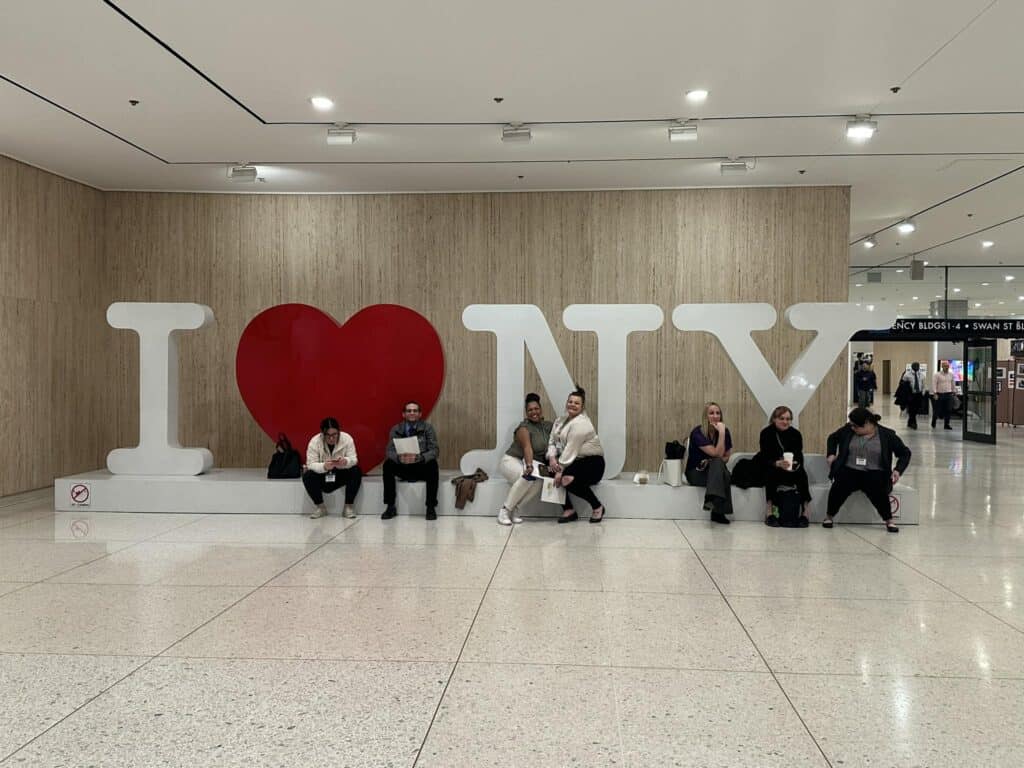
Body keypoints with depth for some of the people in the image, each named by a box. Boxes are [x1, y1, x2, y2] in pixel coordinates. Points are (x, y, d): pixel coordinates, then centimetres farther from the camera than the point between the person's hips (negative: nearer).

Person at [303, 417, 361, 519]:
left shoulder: (347, 438, -15)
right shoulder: (314, 441, -17)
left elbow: (354, 459, -17)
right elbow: (311, 464, -21)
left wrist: (345, 462, -41)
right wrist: (324, 466, -43)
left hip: (341, 475, 0)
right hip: (322, 476, 0)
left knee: (356, 471, -27)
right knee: (307, 476, -29)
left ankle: (349, 506, -13)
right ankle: (319, 506, -5)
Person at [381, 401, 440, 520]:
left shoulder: (427, 428, -3)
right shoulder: (396, 430, 1)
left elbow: (434, 451, -14)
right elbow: (390, 451, -9)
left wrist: (418, 458, -35)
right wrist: (399, 457, -34)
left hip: (421, 467, -1)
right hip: (403, 468, 2)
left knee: (433, 464, -32)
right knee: (388, 464, -26)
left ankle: (431, 507, -24)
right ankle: (390, 507, -17)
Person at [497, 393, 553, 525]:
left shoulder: (547, 426, 6)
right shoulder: (524, 428, -15)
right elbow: (527, 448, -30)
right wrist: (529, 466, -44)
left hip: (531, 463, 6)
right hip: (512, 460, -6)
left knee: (539, 481, -27)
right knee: (528, 477, -36)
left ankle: (514, 509, -14)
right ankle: (504, 509, -23)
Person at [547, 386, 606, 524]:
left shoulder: (581, 423, -17)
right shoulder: (560, 420, 10)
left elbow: (571, 449, -23)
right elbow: (552, 441, 5)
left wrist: (561, 470, -25)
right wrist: (552, 458, -15)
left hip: (592, 462, -8)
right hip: (574, 461, 8)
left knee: (568, 479, -32)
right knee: (550, 472, -16)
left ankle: (597, 506, -8)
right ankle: (568, 510, -7)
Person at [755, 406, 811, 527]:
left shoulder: (796, 434, -4)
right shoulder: (766, 433, -11)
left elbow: (799, 456, -9)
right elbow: (765, 458, -19)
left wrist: (795, 464, -33)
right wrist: (777, 463, -40)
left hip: (791, 470, 2)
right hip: (770, 469, -2)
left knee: (802, 473, -26)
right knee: (771, 472, -33)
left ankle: (804, 513, -28)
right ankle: (770, 514, -33)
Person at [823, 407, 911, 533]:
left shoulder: (886, 435, -2)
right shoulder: (848, 430, 3)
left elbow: (905, 453, 6)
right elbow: (833, 437, 22)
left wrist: (898, 470, -9)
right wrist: (831, 454, 6)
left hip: (874, 473, -1)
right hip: (850, 470, 1)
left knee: (877, 490, -34)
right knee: (839, 486, -31)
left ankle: (889, 521, -11)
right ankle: (829, 516, -7)